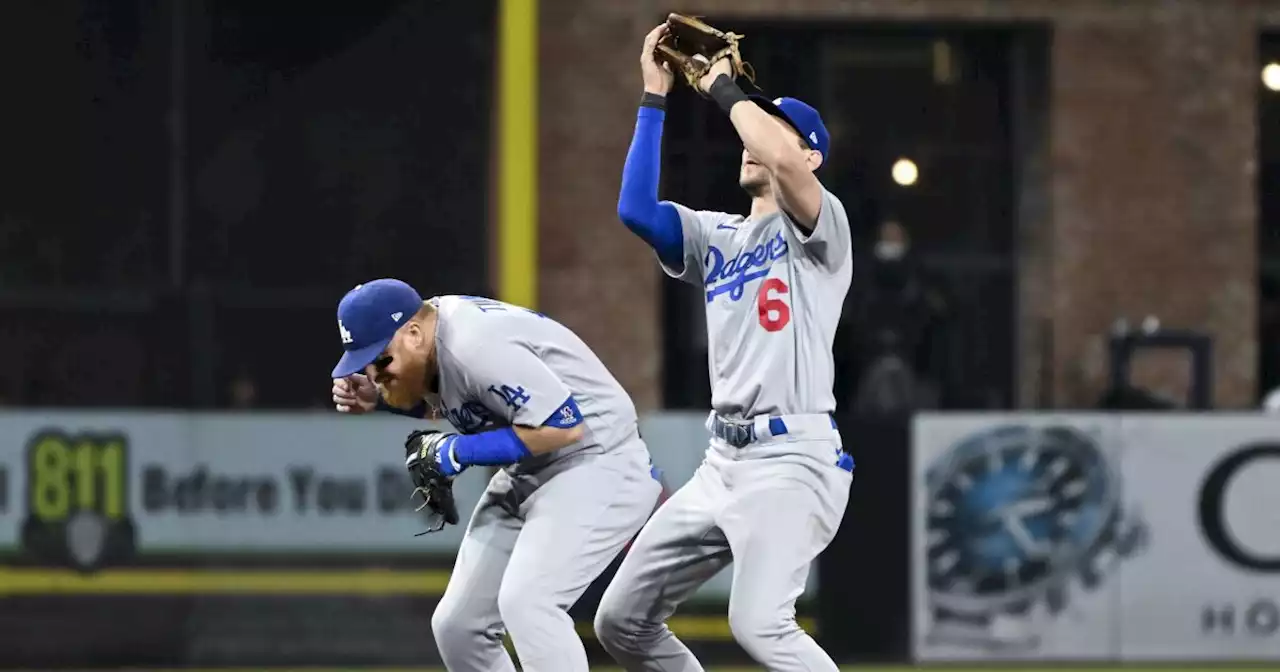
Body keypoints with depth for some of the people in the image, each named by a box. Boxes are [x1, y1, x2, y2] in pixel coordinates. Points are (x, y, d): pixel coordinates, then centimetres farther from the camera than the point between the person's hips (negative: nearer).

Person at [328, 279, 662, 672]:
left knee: (525, 603, -29)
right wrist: (377, 398, 1)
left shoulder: (475, 347, -29)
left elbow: (565, 426, -30)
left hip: (596, 466, -10)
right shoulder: (427, 335, 0)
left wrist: (462, 452, -24)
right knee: (457, 624, 7)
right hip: (526, 477, 10)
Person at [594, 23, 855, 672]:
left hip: (791, 459, -8)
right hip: (723, 463, 8)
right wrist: (655, 97, 3)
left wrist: (724, 89, -8)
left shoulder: (820, 227, -2)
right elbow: (635, 208, 3)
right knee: (622, 620, 9)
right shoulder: (717, 237, 19)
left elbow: (781, 158, -23)